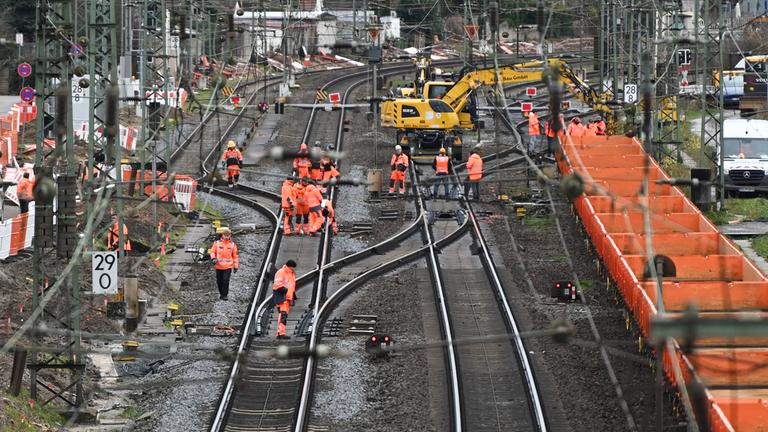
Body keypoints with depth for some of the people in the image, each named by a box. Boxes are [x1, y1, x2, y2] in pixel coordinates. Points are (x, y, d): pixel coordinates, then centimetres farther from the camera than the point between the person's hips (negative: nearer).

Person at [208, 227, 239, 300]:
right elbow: (212, 251, 4)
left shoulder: (232, 245, 3)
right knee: (219, 281, 8)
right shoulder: (217, 243, 1)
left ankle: (224, 295, -4)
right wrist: (213, 258, -16)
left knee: (226, 280, -13)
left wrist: (236, 266, 7)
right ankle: (221, 293, 26)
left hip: (228, 267, -1)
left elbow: (235, 256, 8)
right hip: (219, 266, 2)